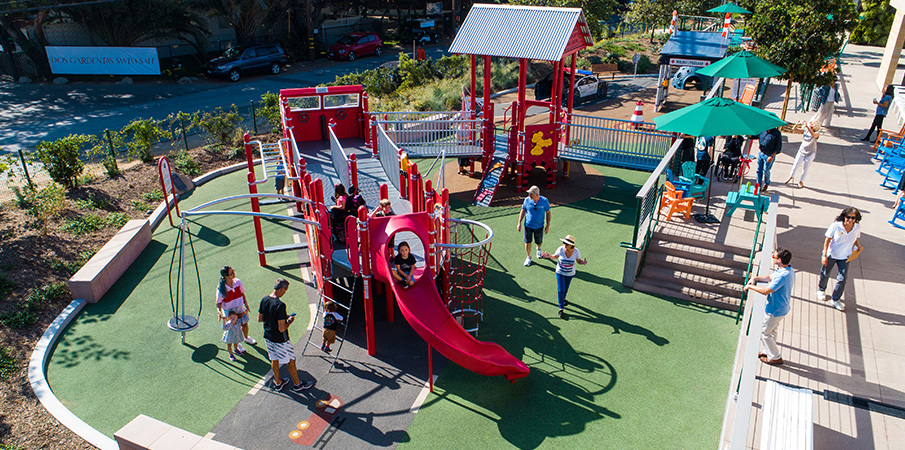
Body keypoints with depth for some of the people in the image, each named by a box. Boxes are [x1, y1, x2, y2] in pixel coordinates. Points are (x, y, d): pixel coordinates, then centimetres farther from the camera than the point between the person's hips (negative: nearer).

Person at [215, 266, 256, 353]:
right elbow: (218, 303, -19)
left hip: (240, 308, 4)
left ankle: (246, 338, 52)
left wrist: (246, 304, -1)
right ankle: (236, 345, 41)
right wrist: (219, 312, -35)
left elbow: (242, 294, 3)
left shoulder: (237, 282, -14)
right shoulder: (221, 288, -26)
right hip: (228, 311, -4)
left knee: (244, 323, 20)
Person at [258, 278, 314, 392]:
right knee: (291, 361, 12)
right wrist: (290, 321, -9)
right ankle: (297, 385, 28)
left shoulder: (264, 300, -7)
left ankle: (278, 383, 41)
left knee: (274, 359, 23)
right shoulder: (280, 305, -30)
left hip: (267, 337, 7)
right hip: (280, 340, -7)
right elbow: (282, 329, -27)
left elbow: (259, 318, 6)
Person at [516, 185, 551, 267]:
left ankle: (538, 249, 53)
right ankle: (528, 257, 30)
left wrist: (548, 226, -4)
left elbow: (548, 213, -4)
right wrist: (519, 223, -2)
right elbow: (523, 211, 1)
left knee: (539, 241, 16)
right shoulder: (527, 200, -13)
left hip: (539, 226, 0)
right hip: (528, 225, 0)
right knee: (527, 242, 7)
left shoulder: (544, 201, -16)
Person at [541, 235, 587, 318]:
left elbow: (579, 261, -7)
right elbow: (555, 257, -6)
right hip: (560, 272, -1)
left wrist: (583, 262, -29)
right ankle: (561, 308, 9)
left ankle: (563, 298, 56)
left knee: (565, 288, 23)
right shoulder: (561, 249, -23)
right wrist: (550, 256, -26)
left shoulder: (576, 251, -22)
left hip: (570, 273, 1)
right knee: (560, 290, -5)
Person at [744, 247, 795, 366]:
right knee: (772, 331, 25)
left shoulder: (782, 276, -34)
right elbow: (770, 277, 13)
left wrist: (750, 286, -19)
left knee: (764, 332, 8)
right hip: (782, 307, 9)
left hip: (775, 310, -9)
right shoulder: (788, 269, -2)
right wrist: (755, 278, 1)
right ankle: (768, 352, 42)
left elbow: (766, 291, -32)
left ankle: (775, 357, 21)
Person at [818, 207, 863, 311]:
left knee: (842, 279, 1)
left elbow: (855, 239, 10)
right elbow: (827, 240, -13)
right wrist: (824, 255, -15)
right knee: (825, 274, 17)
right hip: (831, 255, -2)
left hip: (845, 257, 2)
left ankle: (836, 299, 19)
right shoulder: (836, 226, -21)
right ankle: (821, 290, 47)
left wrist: (858, 246, -12)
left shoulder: (857, 227, -10)